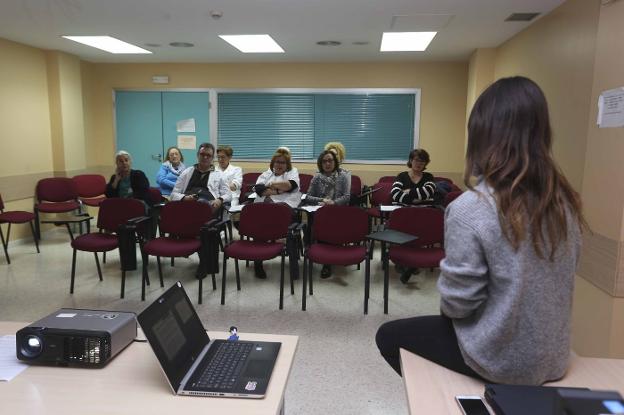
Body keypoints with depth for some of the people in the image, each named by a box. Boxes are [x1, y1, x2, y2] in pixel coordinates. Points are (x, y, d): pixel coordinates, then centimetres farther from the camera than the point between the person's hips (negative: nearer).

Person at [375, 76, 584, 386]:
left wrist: (447, 304, 2)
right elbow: (558, 276, 8)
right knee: (441, 323, 31)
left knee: (389, 336, 17)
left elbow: (457, 303, -21)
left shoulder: (471, 209, -27)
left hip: (500, 361, -6)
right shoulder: (565, 201, -6)